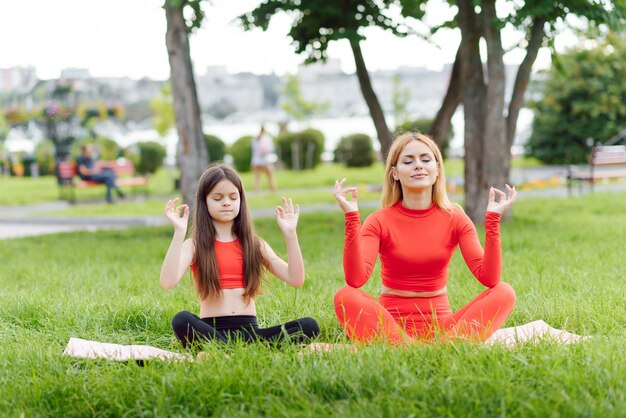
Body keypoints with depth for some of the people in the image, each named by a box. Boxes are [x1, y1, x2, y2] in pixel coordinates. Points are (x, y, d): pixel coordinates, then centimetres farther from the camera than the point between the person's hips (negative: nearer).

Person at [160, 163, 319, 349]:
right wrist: (179, 232, -18)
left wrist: (290, 234, 0)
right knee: (181, 321, -36)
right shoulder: (195, 245, 6)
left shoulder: (254, 244, 14)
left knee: (309, 326, -23)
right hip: (210, 330, -3)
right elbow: (167, 282, -13)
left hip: (249, 330, 3)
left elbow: (296, 279, 5)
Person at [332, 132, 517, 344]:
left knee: (504, 292, -20)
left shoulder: (455, 218, 2)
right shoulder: (379, 222, -2)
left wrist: (492, 219, -15)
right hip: (390, 325, -2)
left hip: (441, 325, 2)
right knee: (346, 296, -30)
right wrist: (351, 218, -23)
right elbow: (355, 279, -20)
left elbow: (488, 278, -10)